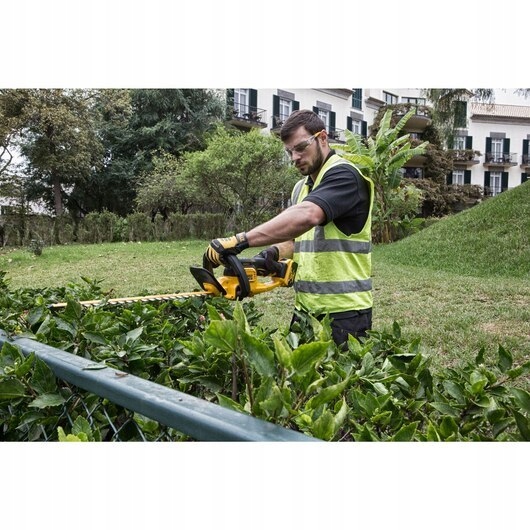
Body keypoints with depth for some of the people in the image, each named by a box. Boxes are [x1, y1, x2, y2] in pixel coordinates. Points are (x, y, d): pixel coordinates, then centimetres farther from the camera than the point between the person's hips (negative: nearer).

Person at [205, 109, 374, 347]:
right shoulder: (300, 188, 14)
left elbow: (306, 216, -32)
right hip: (305, 309, 8)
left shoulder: (343, 175, -14)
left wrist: (240, 240, -36)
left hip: (343, 313, -8)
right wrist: (275, 252, -1)